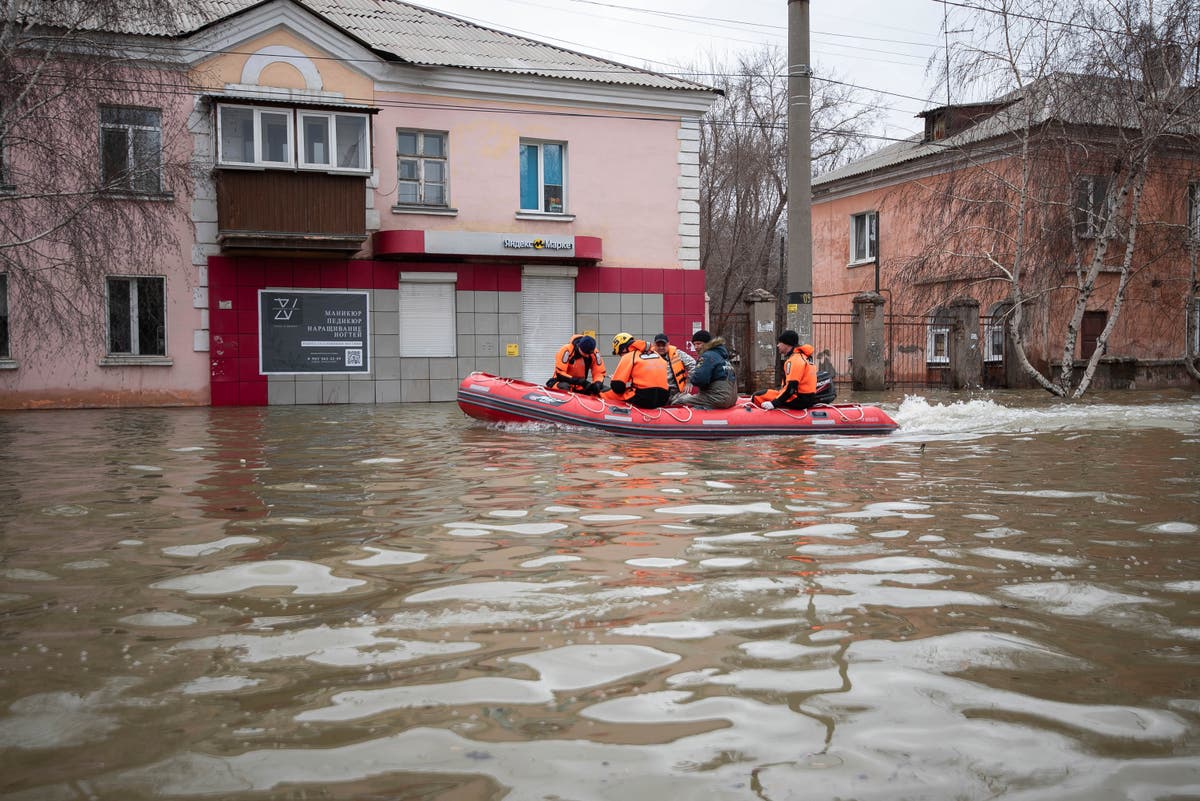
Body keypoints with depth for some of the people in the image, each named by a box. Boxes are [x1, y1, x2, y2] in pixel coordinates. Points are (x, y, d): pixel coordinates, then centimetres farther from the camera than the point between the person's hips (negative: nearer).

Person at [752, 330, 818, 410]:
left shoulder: (794, 360, -16)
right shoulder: (803, 356, 17)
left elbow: (791, 388, -23)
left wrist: (774, 403, -22)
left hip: (799, 400, -11)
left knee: (757, 396, -12)